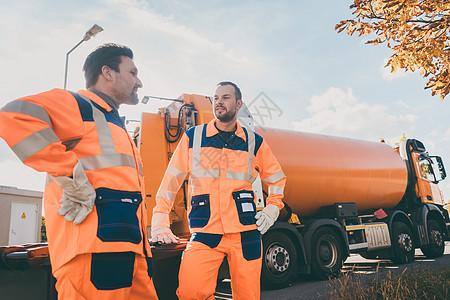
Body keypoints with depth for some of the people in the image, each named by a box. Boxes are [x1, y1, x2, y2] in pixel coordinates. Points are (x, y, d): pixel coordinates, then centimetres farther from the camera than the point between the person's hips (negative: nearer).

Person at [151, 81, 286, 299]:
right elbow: (171, 181, 6)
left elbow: (277, 179, 23)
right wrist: (160, 225, -1)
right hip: (204, 233, -1)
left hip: (246, 232, 2)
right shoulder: (193, 137, 7)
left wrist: (272, 210, 10)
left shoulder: (254, 142, 10)